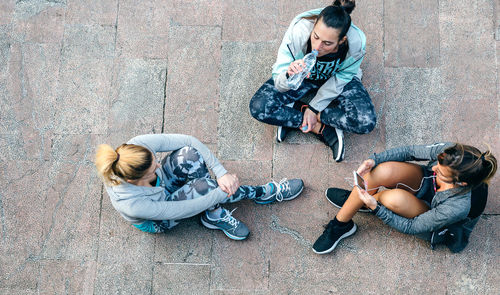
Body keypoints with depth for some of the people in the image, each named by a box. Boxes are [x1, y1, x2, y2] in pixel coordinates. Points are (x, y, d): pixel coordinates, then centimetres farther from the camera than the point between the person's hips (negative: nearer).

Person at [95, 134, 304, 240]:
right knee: (200, 187, -35)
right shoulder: (130, 205, -41)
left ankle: (215, 215, -9)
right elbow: (181, 210, -31)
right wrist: (222, 192, -26)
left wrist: (221, 172, -31)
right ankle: (259, 193, -7)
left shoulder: (139, 146, -33)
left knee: (189, 155, -31)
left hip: (164, 183, 5)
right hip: (158, 221, -4)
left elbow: (188, 141, -26)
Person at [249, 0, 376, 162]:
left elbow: (342, 78, -14)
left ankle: (292, 118, -14)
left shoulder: (356, 42, -34)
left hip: (334, 79, 0)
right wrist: (289, 75, -53)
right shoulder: (298, 31, -36)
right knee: (259, 107, -24)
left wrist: (314, 108, -17)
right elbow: (279, 84, -29)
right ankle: (323, 129, -14)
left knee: (366, 122, -26)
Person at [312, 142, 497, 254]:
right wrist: (373, 160, -26)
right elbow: (412, 152, -14)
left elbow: (412, 227, -29)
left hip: (437, 230, -5)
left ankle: (364, 202, 3)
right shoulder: (449, 152, -32)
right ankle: (340, 224, -5)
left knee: (394, 198, -38)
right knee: (384, 171, -29)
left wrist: (375, 207, -33)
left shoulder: (459, 207, -42)